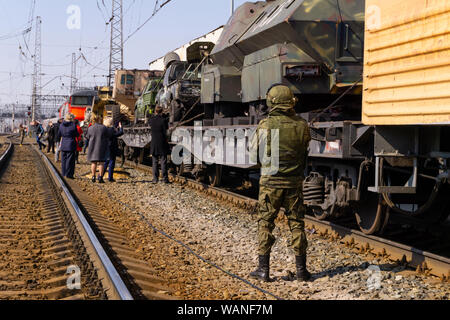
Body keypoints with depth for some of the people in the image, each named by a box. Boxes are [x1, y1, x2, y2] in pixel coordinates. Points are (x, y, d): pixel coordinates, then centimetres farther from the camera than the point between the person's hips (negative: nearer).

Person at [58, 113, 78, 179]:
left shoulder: (61, 125, 2)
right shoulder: (73, 125, -11)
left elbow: (60, 134, 10)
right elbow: (77, 135, -5)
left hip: (63, 144, 5)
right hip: (71, 145, -4)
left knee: (63, 160, 13)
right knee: (70, 160, 0)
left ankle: (64, 174, 18)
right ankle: (69, 174, 0)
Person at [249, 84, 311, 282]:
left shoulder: (265, 126, -10)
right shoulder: (302, 126, -2)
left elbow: (254, 155, -2)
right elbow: (306, 153, 9)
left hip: (270, 182, -2)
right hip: (294, 183, 2)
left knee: (266, 224, 7)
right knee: (296, 224, 10)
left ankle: (263, 269, 8)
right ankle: (301, 269, 13)